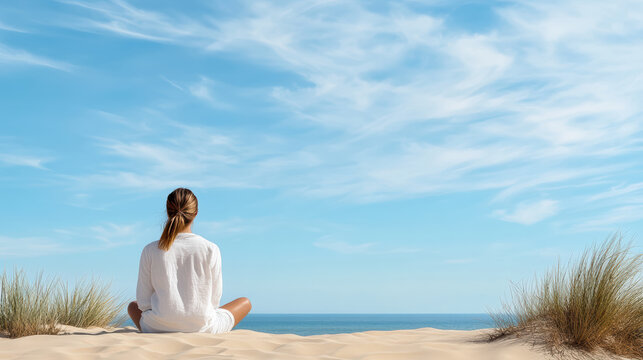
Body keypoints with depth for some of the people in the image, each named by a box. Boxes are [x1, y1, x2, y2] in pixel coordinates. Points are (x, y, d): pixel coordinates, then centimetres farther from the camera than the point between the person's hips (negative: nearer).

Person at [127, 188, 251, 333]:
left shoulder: (151, 251, -8)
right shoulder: (211, 250, -10)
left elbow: (143, 303, -3)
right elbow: (214, 300, -2)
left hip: (157, 328, 2)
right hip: (202, 327, -2)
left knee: (133, 306, 38)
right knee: (245, 302, 25)